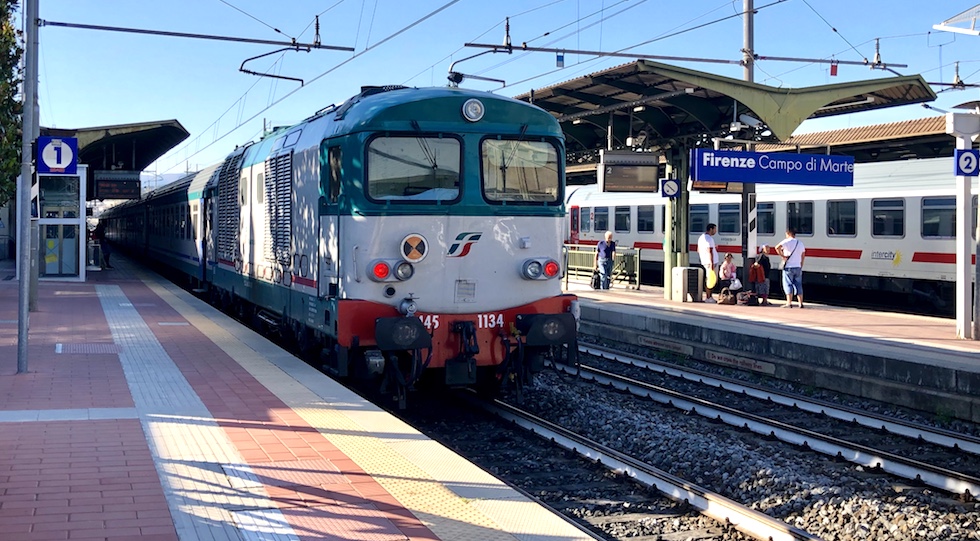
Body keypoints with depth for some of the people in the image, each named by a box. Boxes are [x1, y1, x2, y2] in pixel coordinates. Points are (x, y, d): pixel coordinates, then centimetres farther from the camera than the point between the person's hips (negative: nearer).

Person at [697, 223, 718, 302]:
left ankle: (708, 296, 18)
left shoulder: (701, 237, 16)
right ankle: (708, 297, -6)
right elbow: (709, 252, -22)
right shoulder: (709, 238, -15)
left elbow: (698, 250, 23)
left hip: (704, 262, 10)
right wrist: (712, 263, -24)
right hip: (711, 262, -10)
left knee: (707, 279, 14)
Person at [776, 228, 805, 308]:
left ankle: (789, 303, -9)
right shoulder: (800, 243, 13)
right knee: (798, 285, 9)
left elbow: (777, 247, -24)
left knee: (788, 285, -3)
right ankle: (801, 303, 8)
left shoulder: (787, 241, -7)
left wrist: (783, 256, -15)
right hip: (798, 267, 6)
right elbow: (803, 256, 18)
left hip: (789, 267, -6)